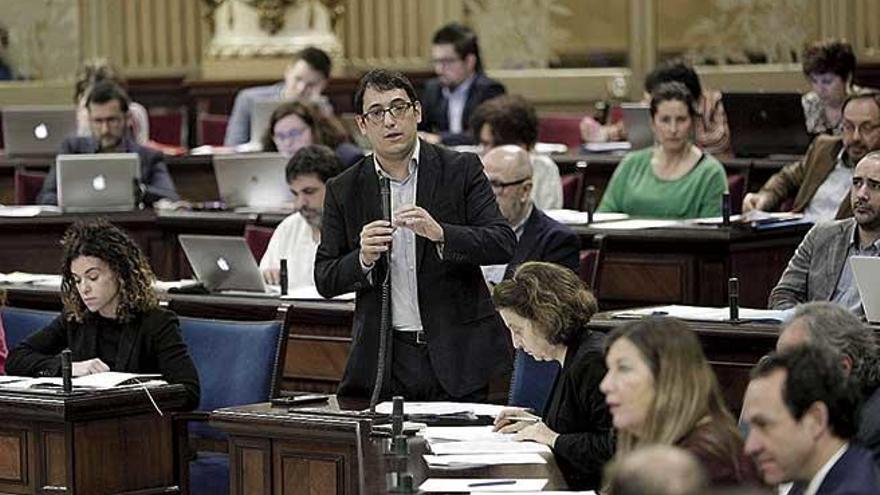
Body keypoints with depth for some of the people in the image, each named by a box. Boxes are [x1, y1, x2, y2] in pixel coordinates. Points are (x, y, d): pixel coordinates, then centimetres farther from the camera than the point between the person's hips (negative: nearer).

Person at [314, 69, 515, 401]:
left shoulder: (461, 170, 0)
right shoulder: (343, 190, 5)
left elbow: (504, 244, -8)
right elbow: (325, 281, 5)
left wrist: (440, 234, -24)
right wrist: (363, 259, -16)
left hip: (457, 353, -1)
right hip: (380, 361, 1)